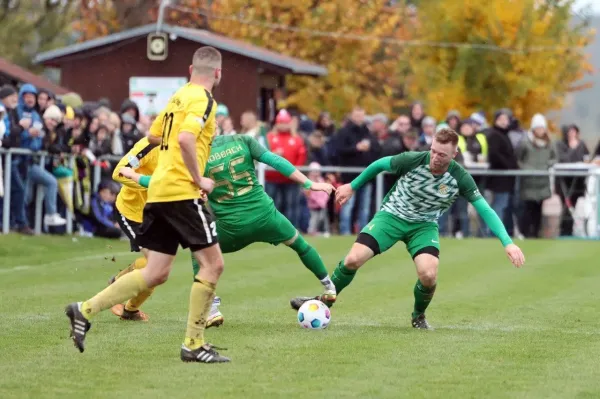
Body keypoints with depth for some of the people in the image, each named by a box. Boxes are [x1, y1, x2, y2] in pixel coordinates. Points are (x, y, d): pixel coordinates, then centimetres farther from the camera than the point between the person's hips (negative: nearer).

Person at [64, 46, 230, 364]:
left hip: (158, 192, 9)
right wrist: (199, 180, -17)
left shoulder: (178, 96, 17)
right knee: (213, 263, -2)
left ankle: (85, 310, 5)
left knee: (155, 274, 9)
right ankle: (193, 344, -3)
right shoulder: (202, 99, -10)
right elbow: (185, 139, -25)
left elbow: (153, 135, 28)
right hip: (182, 192, -9)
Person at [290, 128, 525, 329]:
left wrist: (508, 243, -26)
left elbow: (485, 210, -17)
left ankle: (418, 317, 10)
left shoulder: (460, 179, -21)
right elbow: (380, 164, -4)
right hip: (392, 215, 0)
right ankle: (323, 302, 11)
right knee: (353, 259, -15)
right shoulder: (413, 160, -23)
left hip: (424, 225, 0)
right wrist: (352, 186, 6)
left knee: (428, 275, -24)